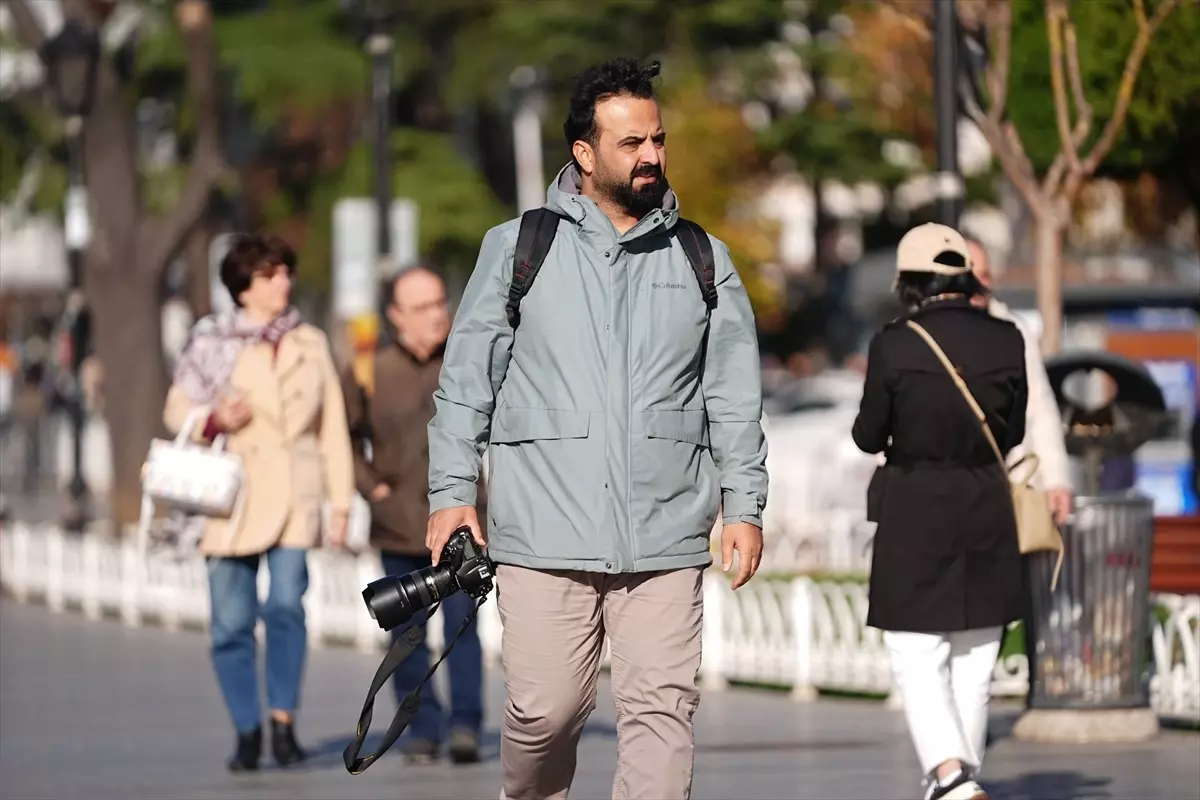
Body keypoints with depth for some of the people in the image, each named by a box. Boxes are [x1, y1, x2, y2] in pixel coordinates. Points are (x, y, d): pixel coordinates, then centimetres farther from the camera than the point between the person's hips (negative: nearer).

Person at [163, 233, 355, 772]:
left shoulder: (311, 343, 11)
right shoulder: (212, 341, 4)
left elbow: (333, 428, 12)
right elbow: (177, 410, 7)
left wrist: (340, 502, 7)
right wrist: (213, 420, -14)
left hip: (295, 492, 1)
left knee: (287, 604, -16)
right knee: (232, 620, -1)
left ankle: (283, 723, -7)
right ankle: (247, 732, 10)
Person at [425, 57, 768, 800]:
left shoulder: (703, 260, 12)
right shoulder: (517, 249, 7)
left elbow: (735, 395, 12)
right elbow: (467, 380, 7)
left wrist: (744, 505, 5)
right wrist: (453, 491, 0)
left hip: (664, 537, 2)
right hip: (545, 535, -1)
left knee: (663, 710, -6)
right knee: (546, 709, -2)